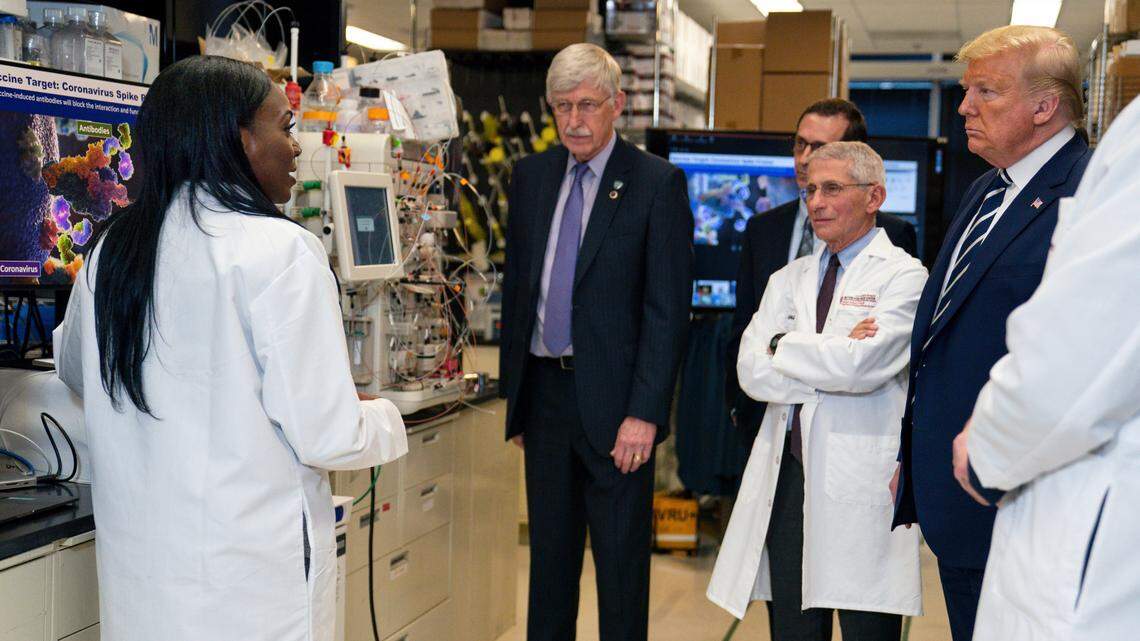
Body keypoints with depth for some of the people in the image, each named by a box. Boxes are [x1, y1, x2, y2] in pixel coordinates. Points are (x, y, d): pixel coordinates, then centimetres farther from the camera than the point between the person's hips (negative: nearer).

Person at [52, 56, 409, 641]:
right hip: (251, 576, -6)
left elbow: (74, 370, 22)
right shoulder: (281, 251, -17)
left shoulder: (113, 248, 2)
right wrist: (386, 419, 2)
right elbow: (325, 438, -18)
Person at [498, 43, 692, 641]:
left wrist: (645, 412, -16)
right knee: (549, 552, 15)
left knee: (622, 560, 5)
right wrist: (513, 391, 11)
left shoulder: (658, 183, -7)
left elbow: (668, 308, -10)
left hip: (613, 398, -5)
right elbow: (515, 287, 14)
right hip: (543, 388, 5)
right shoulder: (531, 175, 9)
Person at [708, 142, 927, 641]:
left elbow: (862, 365, -18)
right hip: (786, 479, 6)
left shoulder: (903, 276, -1)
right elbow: (752, 372, 3)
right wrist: (831, 360, -9)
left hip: (861, 484, -5)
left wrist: (782, 347, -3)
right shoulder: (788, 279, 17)